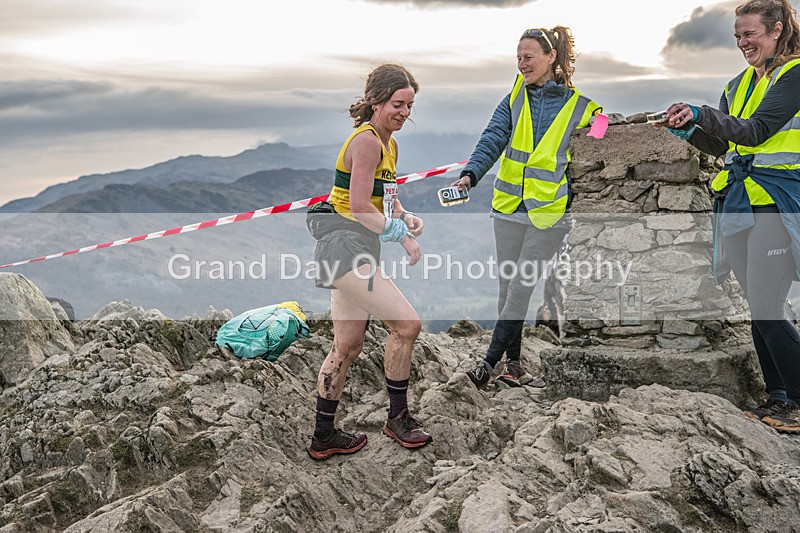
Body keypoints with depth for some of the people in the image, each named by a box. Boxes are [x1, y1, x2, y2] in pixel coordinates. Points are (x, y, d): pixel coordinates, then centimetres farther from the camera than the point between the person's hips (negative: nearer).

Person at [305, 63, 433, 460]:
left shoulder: (388, 144, 16)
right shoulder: (367, 141, -14)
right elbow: (359, 207, -21)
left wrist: (406, 217, 5)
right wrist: (402, 235, -14)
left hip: (357, 250, 10)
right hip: (346, 246, -10)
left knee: (348, 346, 13)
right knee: (406, 324, -9)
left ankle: (323, 436, 24)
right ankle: (398, 418, 9)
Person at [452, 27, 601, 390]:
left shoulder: (579, 107, 0)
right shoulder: (514, 100, 7)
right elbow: (492, 140, -5)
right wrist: (470, 174, -23)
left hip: (549, 212, -3)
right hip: (509, 207, 4)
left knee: (521, 287, -6)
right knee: (508, 286, 9)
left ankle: (489, 363, 0)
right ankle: (513, 362, 22)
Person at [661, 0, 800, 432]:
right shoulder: (739, 83, 18)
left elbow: (756, 131, -18)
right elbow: (721, 146, 18)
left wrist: (702, 114, -27)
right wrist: (688, 129, 1)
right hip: (737, 202, 7)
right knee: (758, 309, 10)